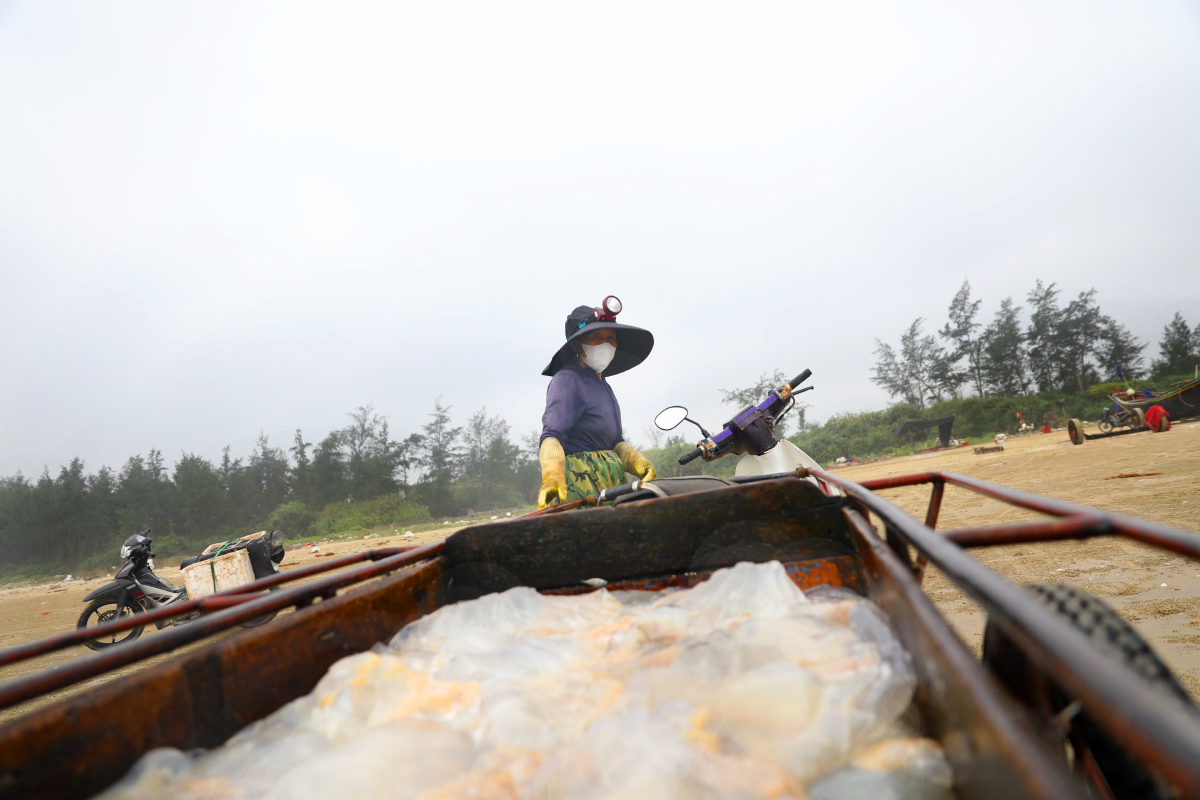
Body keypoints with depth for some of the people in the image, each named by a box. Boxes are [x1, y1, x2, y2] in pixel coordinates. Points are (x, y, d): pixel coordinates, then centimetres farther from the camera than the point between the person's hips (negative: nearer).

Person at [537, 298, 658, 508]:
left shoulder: (602, 385, 21)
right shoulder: (566, 380, -7)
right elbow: (552, 434, -20)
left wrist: (637, 461, 1)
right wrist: (552, 475, -37)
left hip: (610, 481, 8)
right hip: (580, 482, -8)